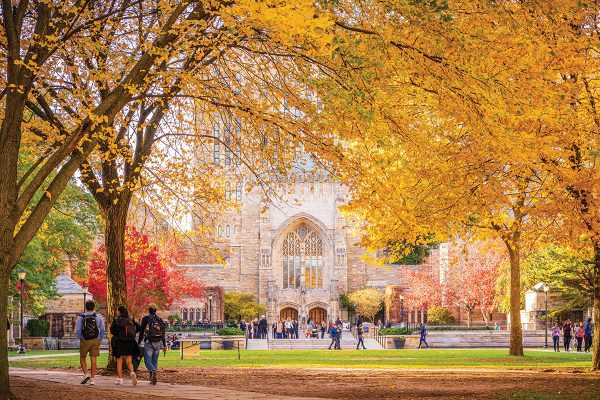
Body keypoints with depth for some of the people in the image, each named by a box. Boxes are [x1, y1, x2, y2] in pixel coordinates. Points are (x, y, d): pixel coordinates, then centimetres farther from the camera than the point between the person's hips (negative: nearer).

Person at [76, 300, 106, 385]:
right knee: (93, 360, 3)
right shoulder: (98, 317, 1)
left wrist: (81, 338, 6)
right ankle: (92, 379, 0)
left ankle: (86, 375, 0)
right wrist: (99, 339, 11)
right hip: (95, 341, 1)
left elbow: (77, 331, -9)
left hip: (85, 341, -1)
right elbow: (103, 330, -1)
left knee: (82, 358, 16)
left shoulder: (81, 317, -4)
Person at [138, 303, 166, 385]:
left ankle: (153, 371, -31)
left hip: (149, 342, -4)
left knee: (147, 360, -2)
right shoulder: (160, 320, 9)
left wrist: (138, 343, 3)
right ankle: (152, 379, 11)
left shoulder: (145, 319, -3)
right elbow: (163, 333, 10)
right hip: (158, 343, 4)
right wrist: (164, 345, 15)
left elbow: (141, 331, -4)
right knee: (154, 361, 11)